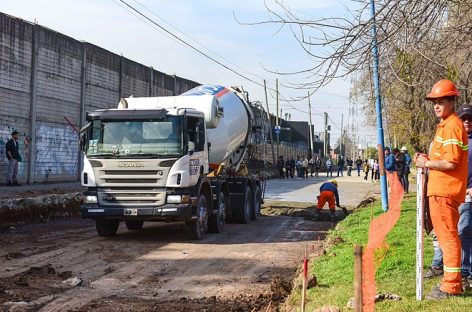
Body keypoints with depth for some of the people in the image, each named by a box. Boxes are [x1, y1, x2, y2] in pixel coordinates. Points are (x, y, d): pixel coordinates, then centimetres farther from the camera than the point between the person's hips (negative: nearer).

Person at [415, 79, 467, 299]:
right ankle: (452, 281, 26)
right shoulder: (444, 125, 19)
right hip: (439, 189, 11)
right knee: (445, 235, 16)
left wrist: (427, 163, -9)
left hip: (445, 190, -11)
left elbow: (451, 162, -20)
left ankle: (451, 286, 0)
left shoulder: (452, 126, -13)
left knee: (448, 236, -6)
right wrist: (427, 160, 7)